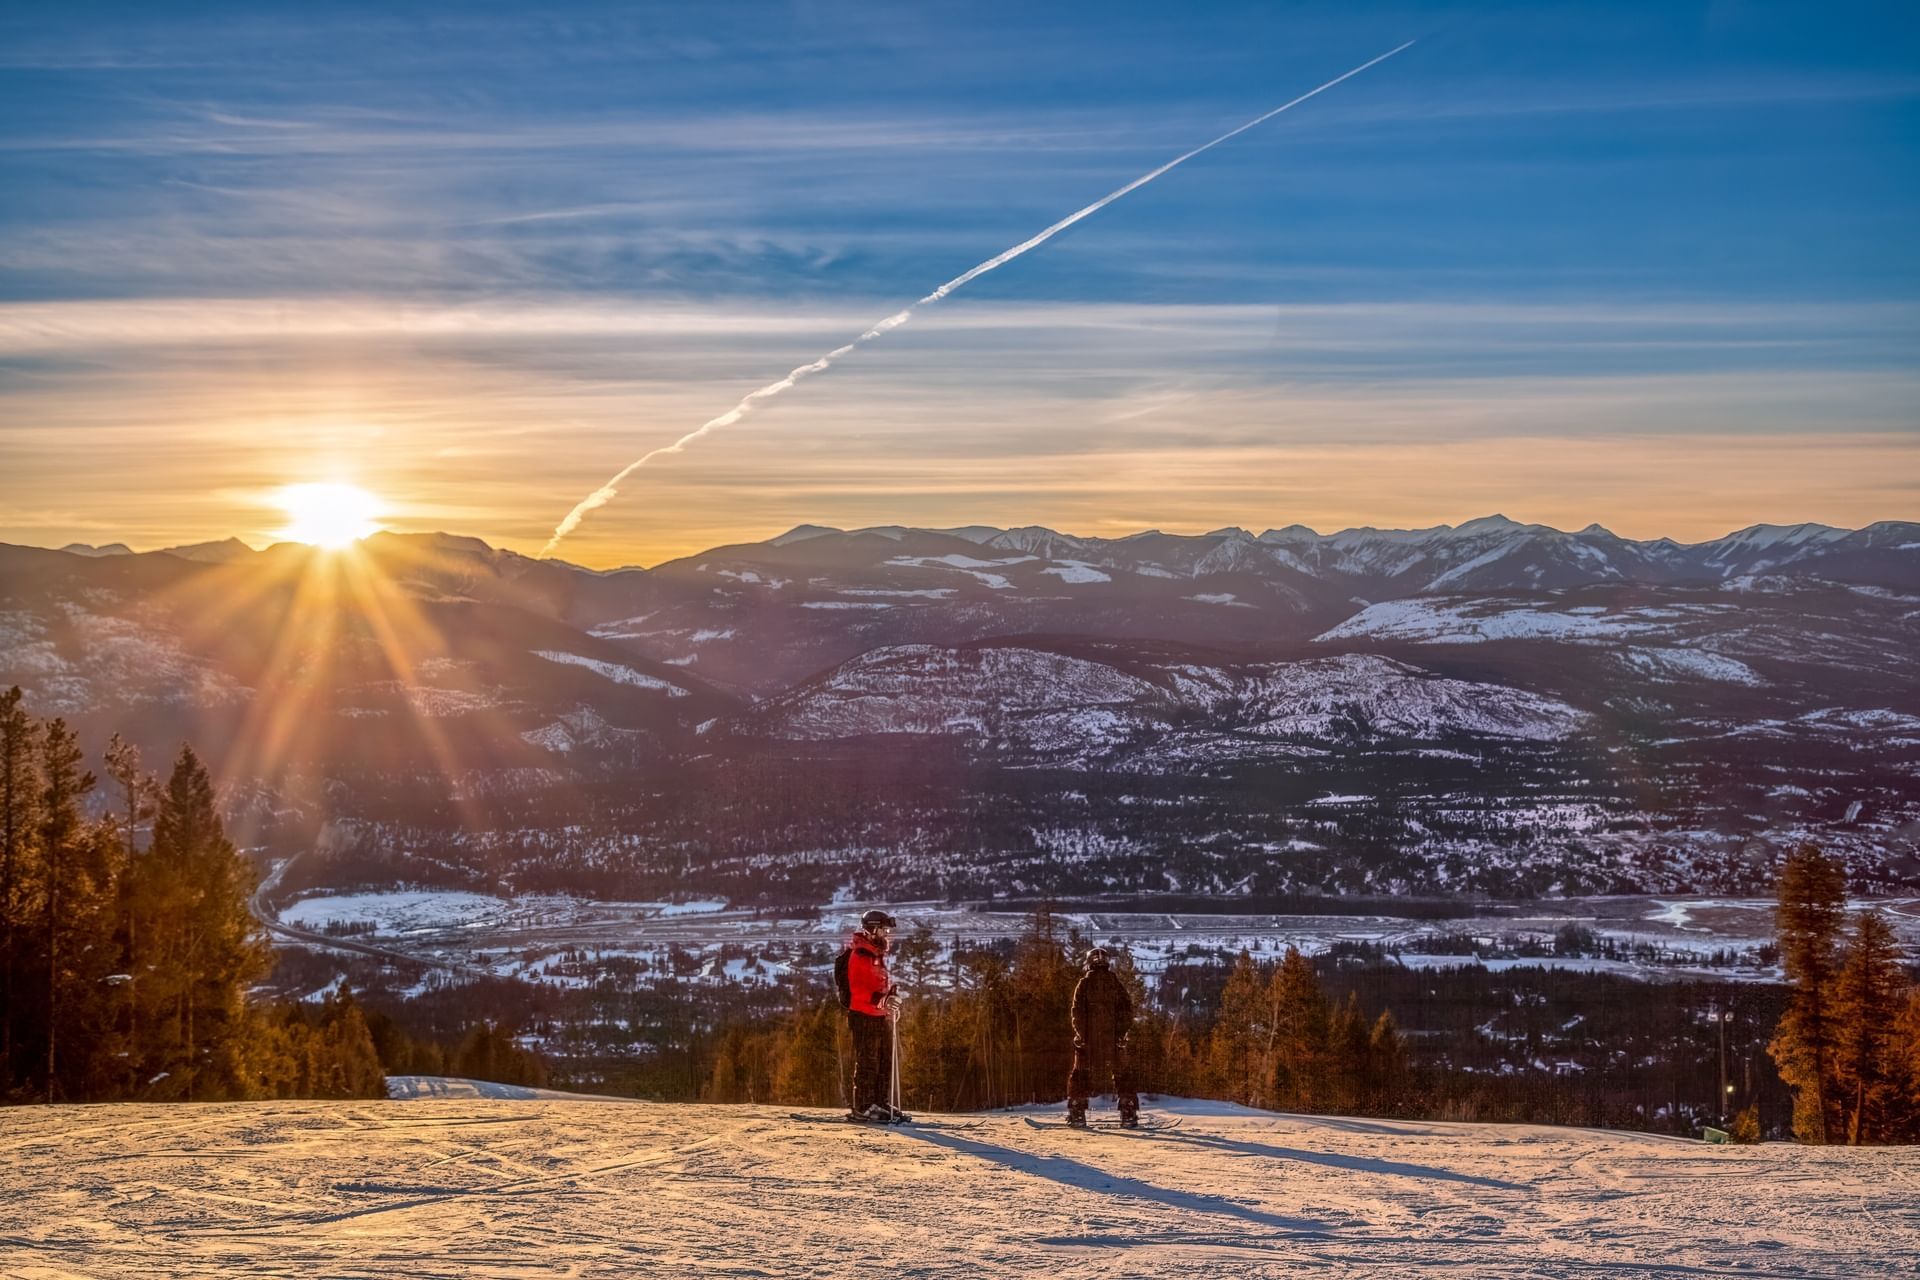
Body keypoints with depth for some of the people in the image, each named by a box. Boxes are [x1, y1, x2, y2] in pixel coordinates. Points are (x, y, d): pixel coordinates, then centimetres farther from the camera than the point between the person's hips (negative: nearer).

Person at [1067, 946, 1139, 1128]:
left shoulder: (1085, 983, 0)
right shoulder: (1116, 982, 4)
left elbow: (1078, 1011, -5)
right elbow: (1127, 1009, 0)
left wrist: (1081, 1034, -4)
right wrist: (1123, 1031, 2)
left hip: (1089, 1037, -1)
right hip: (1113, 1037, 1)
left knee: (1081, 1073, 9)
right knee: (1122, 1073, 10)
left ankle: (1077, 1114, 4)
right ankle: (1128, 1115, 3)